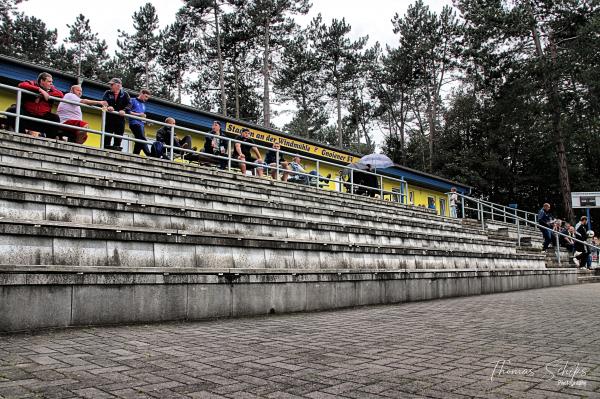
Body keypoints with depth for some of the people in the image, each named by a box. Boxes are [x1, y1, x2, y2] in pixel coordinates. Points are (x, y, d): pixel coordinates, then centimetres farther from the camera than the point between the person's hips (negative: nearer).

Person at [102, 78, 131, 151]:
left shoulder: (124, 94, 7)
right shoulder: (108, 93, 10)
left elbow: (129, 104, -3)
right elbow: (104, 101, -5)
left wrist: (124, 110, -22)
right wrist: (107, 107, -27)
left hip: (120, 118, 0)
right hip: (109, 117, 0)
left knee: (119, 135, 2)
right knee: (107, 134, -1)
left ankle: (117, 148, 7)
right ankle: (106, 148, 2)